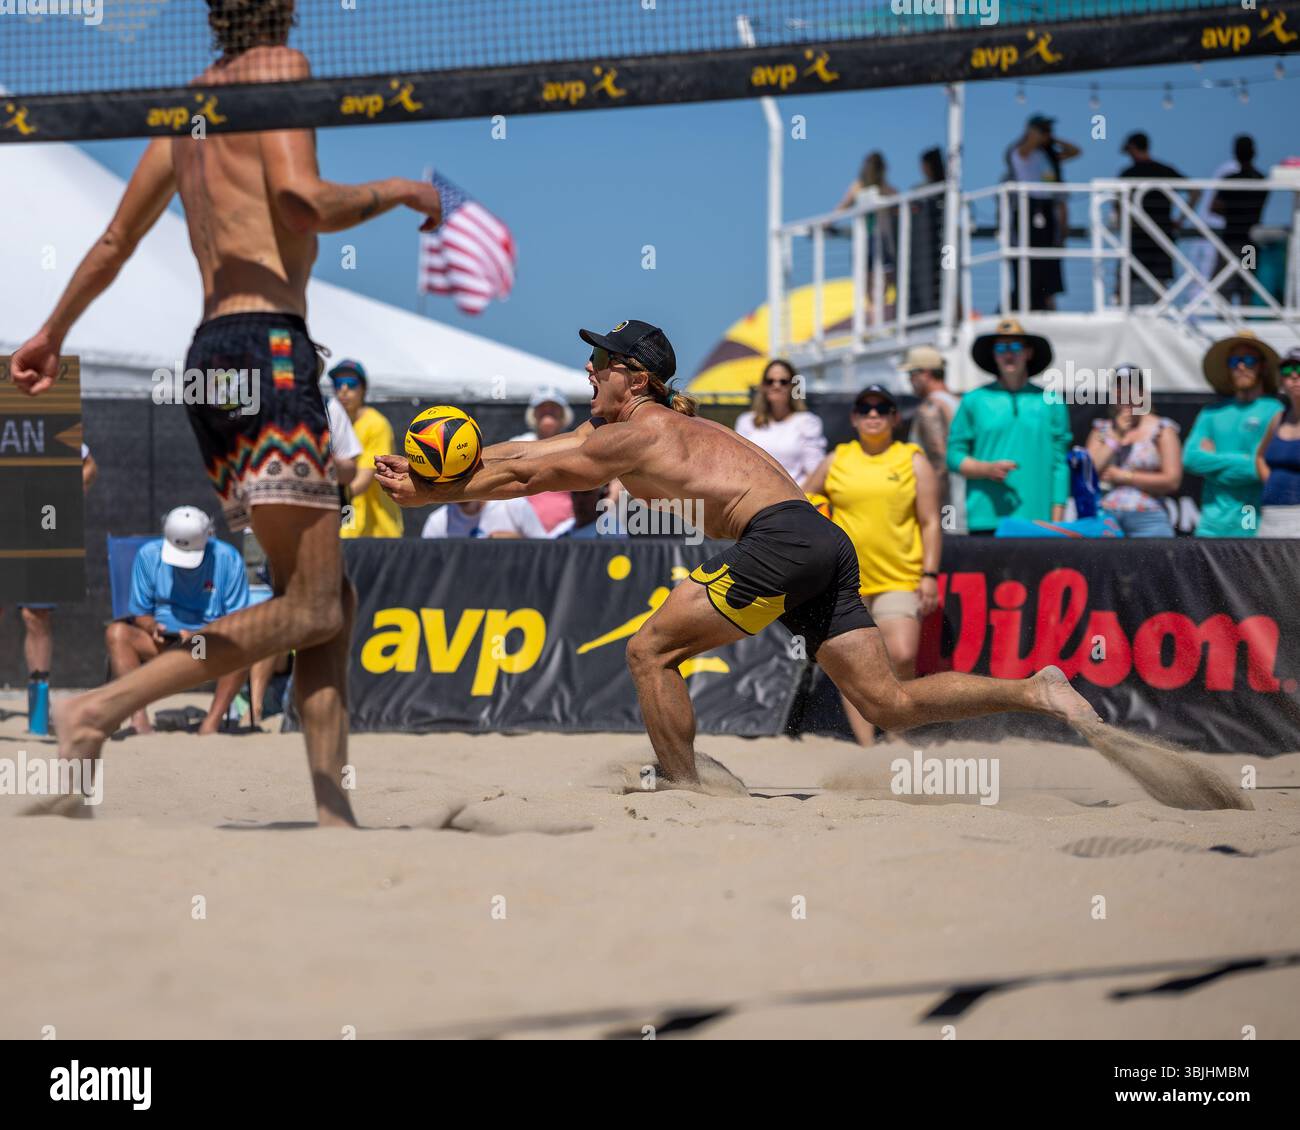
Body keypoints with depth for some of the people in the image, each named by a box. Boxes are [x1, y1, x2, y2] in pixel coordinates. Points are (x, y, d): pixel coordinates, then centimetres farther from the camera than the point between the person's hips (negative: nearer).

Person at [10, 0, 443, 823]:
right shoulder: (278, 67, -3)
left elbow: (116, 241, 30)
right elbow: (302, 201, -18)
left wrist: (53, 333, 43)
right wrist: (399, 191, 0)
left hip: (208, 354, 9)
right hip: (269, 345, -9)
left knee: (333, 599, 9)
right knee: (310, 608, -11)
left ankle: (333, 811, 0)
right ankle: (98, 712, -21)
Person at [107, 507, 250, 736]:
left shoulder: (228, 559, -5)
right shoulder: (149, 554, 0)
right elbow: (140, 613, 6)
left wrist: (197, 636, -21)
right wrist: (153, 628, -18)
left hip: (211, 646, -2)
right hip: (161, 645, 2)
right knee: (116, 633, -27)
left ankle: (211, 723, -39)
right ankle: (139, 721, -40)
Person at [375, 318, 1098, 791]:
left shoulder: (635, 435, 1)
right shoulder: (626, 428, 26)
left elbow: (524, 477, 5)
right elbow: (522, 454, 29)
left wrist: (428, 496, 13)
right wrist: (426, 472, 26)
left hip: (781, 538, -10)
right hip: (826, 546, 10)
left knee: (651, 651, 0)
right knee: (893, 705, 5)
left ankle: (684, 787, 3)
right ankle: (1036, 692, -4)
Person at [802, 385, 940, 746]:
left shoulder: (914, 461, 6)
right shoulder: (836, 461, 11)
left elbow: (930, 523, 3)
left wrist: (930, 574, -5)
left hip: (900, 581, -2)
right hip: (845, 582, 2)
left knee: (902, 657, -18)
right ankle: (867, 747, 0)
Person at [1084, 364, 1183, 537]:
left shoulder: (1161, 429, 7)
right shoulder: (1102, 429, 18)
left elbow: (1172, 481, -2)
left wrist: (1124, 476, -2)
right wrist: (1116, 437, 1)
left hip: (1147, 521, -2)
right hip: (1105, 520, 2)